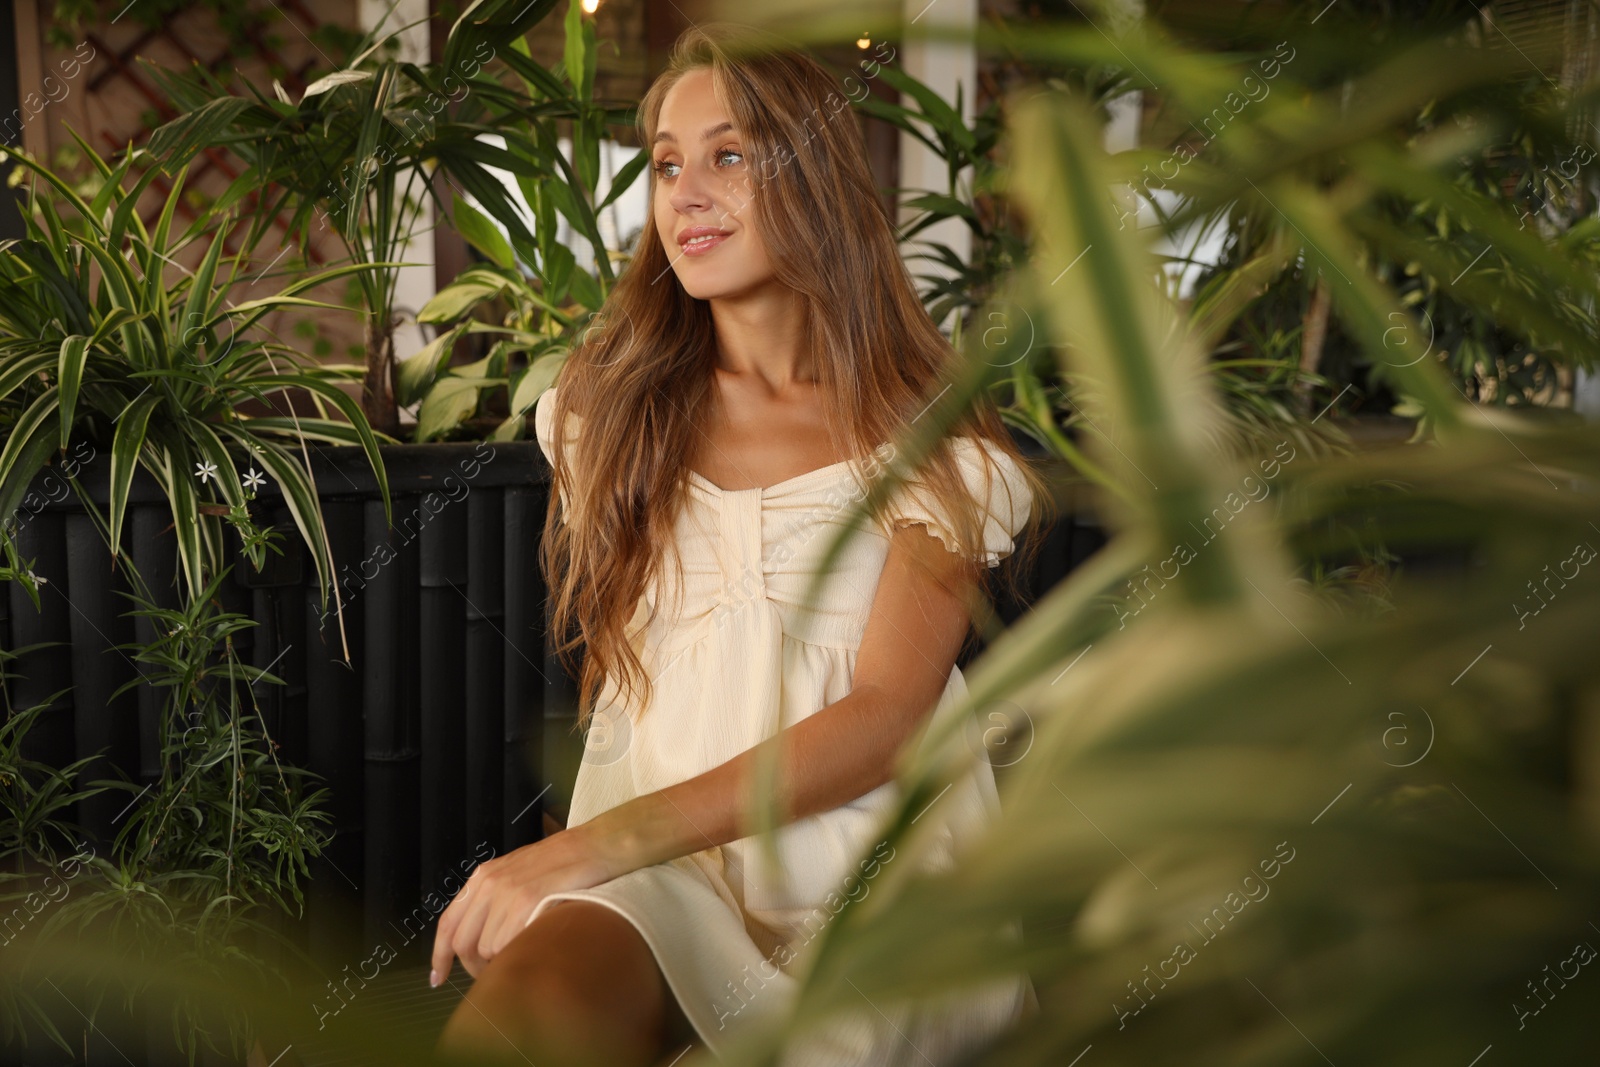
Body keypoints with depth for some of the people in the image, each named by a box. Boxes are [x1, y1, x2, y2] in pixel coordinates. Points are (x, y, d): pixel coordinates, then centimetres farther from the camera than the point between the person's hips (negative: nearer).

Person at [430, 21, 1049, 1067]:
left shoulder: (933, 445, 3)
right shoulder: (607, 403, 13)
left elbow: (884, 718, -8)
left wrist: (597, 843, -17)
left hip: (871, 877, 0)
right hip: (655, 874, 1)